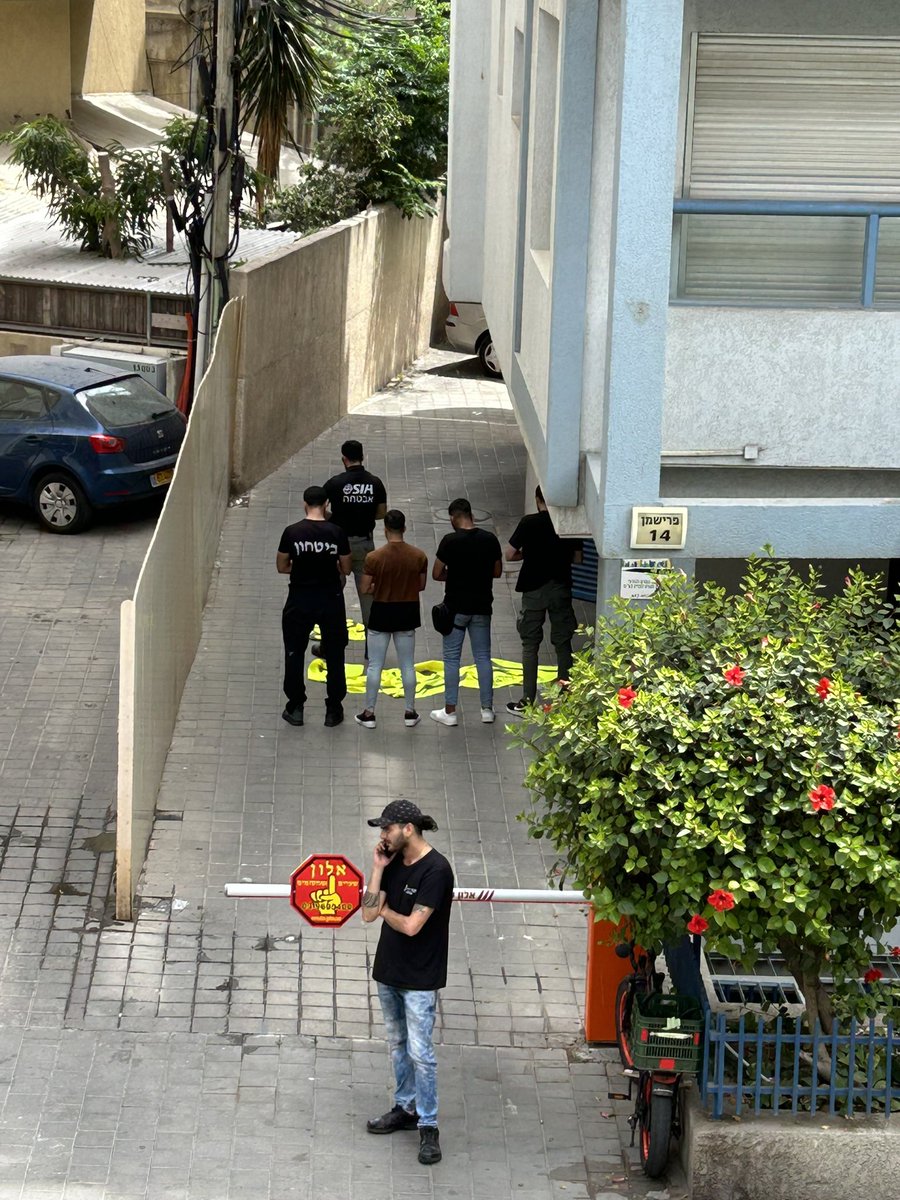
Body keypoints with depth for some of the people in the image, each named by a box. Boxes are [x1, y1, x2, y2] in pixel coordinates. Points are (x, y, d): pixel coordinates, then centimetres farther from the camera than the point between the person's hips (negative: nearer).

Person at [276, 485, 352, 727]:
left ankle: (295, 708, 16)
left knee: (295, 653, 13)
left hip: (300, 600, 0)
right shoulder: (337, 533, -9)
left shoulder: (292, 532, -9)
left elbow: (281, 567, 1)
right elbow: (346, 569, 1)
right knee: (334, 655, 13)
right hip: (331, 599, 1)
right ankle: (333, 709, 17)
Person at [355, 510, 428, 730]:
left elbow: (364, 589, -11)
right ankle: (410, 713, 19)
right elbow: (421, 586, 4)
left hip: (381, 614, -2)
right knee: (407, 665, 13)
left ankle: (369, 713, 13)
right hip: (407, 613, 2)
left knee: (375, 665, 8)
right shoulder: (419, 556, -8)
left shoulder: (374, 557, -17)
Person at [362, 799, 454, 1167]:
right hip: (388, 971, 8)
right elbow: (368, 914, -1)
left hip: (419, 978, -8)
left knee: (420, 1053, -6)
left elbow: (411, 925, -24)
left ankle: (428, 1126, 1)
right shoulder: (394, 863, 4)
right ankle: (406, 1108, 31)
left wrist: (386, 911, -5)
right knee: (397, 1044, 18)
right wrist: (378, 869, -8)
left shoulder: (436, 870, -20)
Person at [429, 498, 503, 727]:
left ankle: (450, 711, 6)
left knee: (452, 659, 4)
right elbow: (497, 572, 8)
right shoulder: (489, 540, -2)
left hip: (456, 607, -3)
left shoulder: (450, 541, -13)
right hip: (482, 607, 3)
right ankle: (487, 709, 13)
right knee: (483, 657, 11)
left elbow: (436, 574, -8)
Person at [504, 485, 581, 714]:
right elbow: (577, 558, 5)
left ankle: (528, 701, 3)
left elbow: (509, 555, -7)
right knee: (563, 643, 11)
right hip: (561, 589, 2)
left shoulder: (529, 523, -10)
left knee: (530, 644, 5)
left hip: (534, 590, -2)